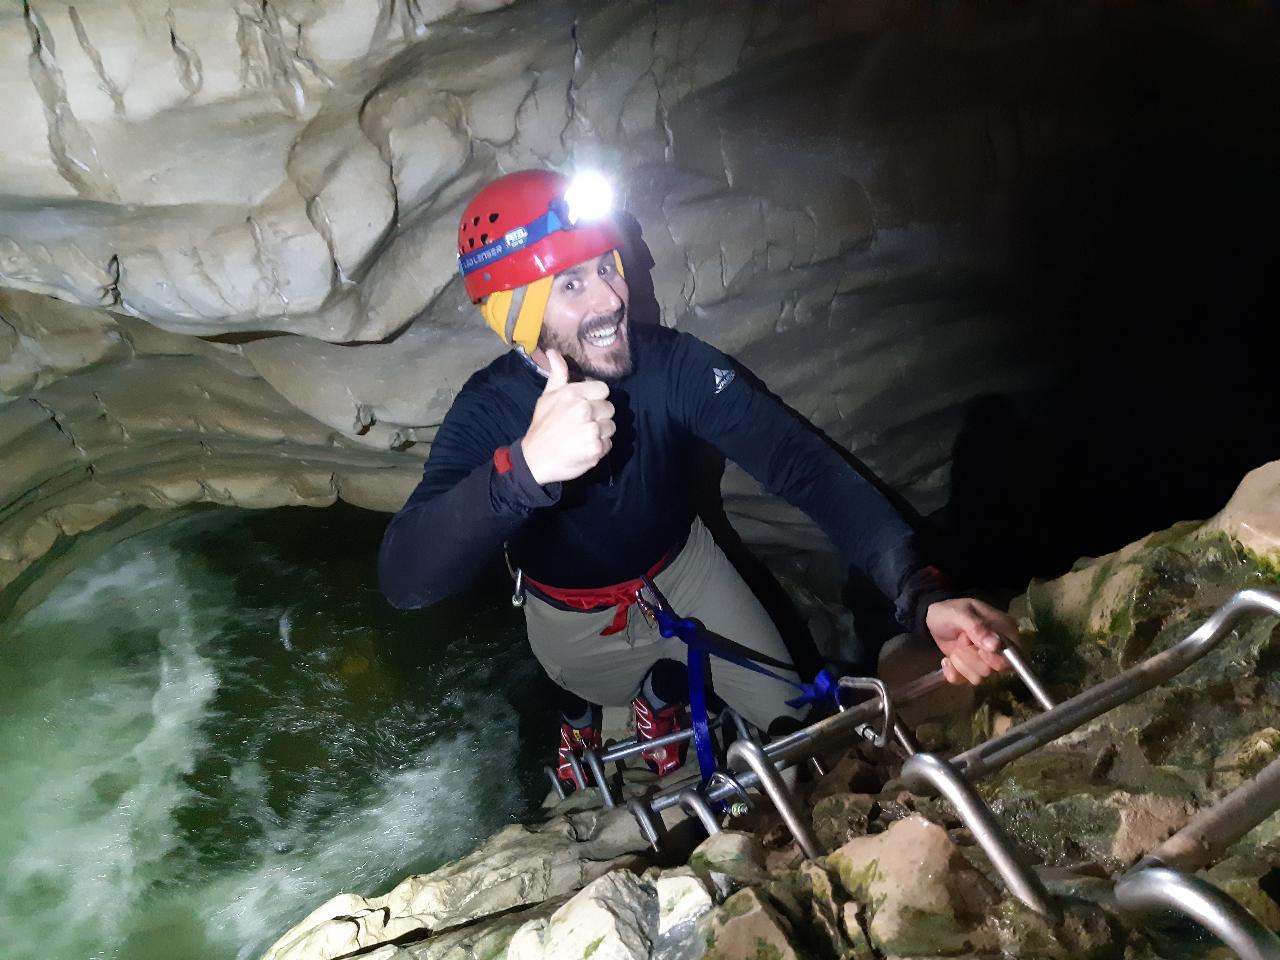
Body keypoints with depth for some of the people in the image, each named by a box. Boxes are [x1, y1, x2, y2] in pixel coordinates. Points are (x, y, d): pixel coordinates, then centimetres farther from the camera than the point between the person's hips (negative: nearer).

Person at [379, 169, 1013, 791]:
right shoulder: (489, 411, -32)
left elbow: (801, 461, -38)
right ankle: (578, 715, 62)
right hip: (573, 618, -1)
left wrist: (920, 592, -54)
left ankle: (658, 694, 35)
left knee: (792, 722, 4)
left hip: (681, 571, 1)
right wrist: (524, 468, -64)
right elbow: (402, 579, -45)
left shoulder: (675, 363, -29)